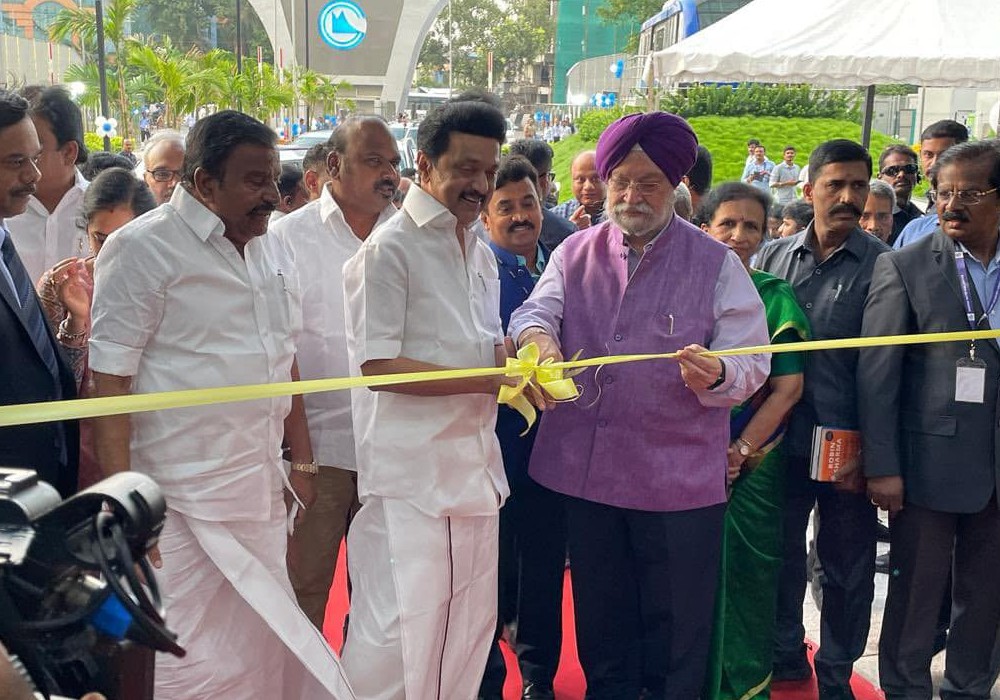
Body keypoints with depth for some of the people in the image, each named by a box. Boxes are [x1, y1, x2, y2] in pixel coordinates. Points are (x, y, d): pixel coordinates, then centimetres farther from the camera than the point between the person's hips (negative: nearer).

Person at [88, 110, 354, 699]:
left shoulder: (269, 254, 12)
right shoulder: (142, 248, -10)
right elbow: (110, 380, -13)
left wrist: (302, 462, 19)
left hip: (263, 495, 7)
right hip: (184, 505, -6)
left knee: (267, 648, 12)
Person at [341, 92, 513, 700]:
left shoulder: (481, 254, 15)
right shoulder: (388, 250, -10)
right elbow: (378, 365, -16)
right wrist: (491, 380, -18)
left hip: (476, 463, 8)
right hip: (411, 473, -7)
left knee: (470, 622, 14)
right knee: (400, 629, -3)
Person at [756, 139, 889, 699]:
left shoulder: (881, 264, -6)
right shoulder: (775, 257, 4)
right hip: (780, 438, 3)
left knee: (847, 568, 10)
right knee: (781, 554, 16)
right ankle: (785, 653, 36)